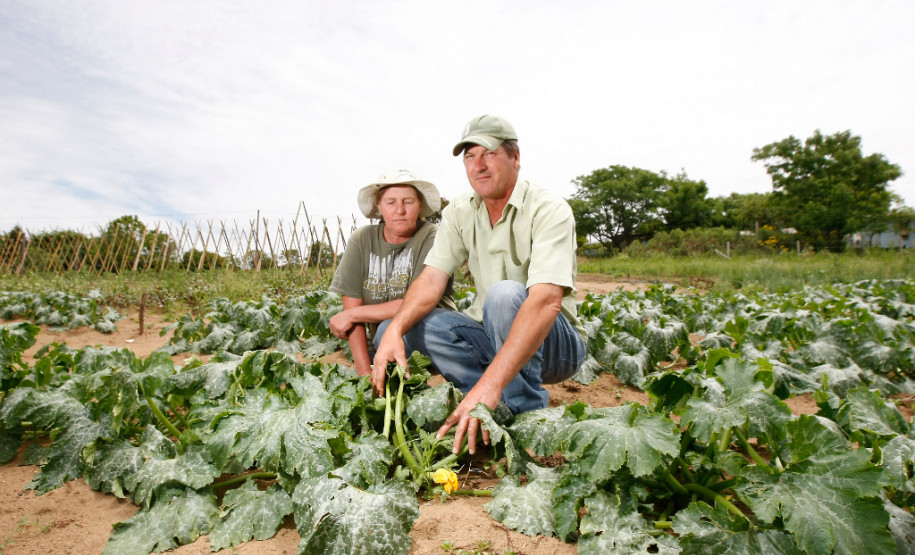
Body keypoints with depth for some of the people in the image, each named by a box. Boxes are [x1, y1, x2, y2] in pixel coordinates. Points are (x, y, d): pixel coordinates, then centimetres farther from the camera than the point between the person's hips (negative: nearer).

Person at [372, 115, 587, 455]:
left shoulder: (549, 210, -19)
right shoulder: (459, 212, 0)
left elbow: (546, 300, -34)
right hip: (493, 338, 5)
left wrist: (489, 383, -45)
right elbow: (432, 278, -8)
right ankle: (496, 405, -13)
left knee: (505, 294, -35)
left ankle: (527, 415, -19)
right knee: (415, 324, -17)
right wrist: (394, 330, -30)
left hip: (555, 343, -5)